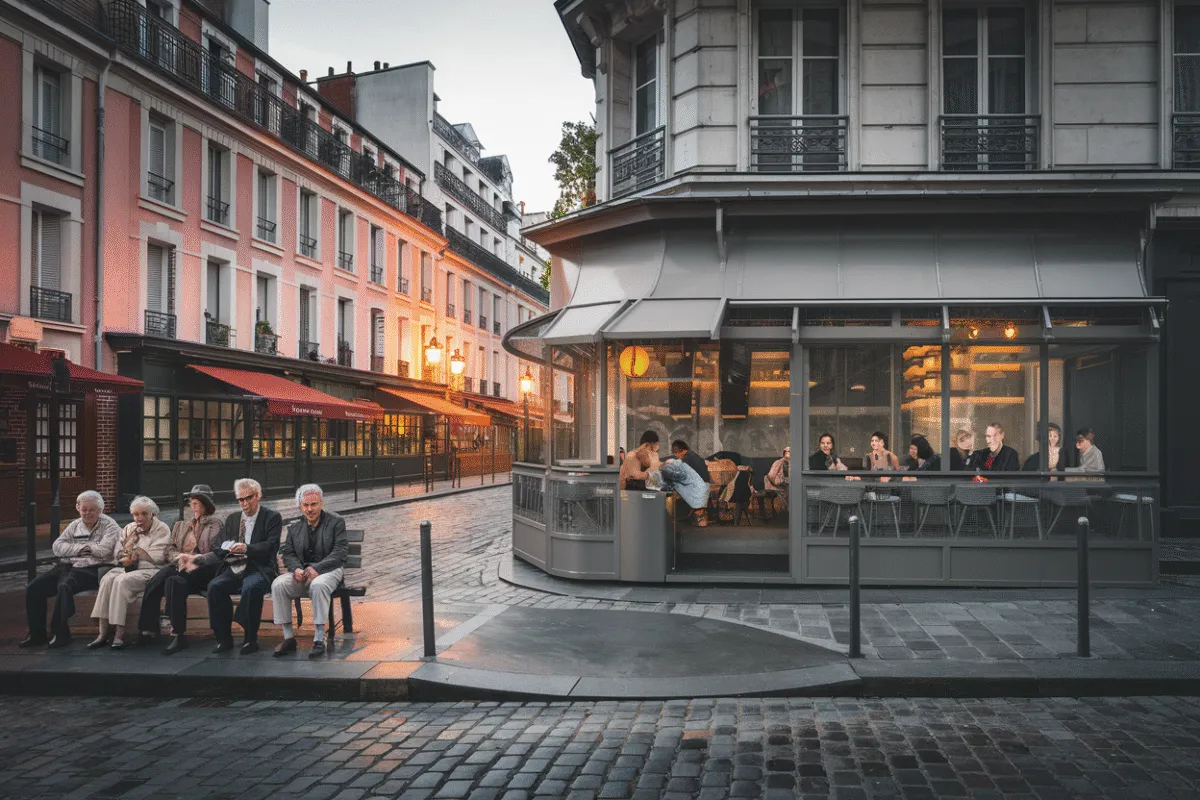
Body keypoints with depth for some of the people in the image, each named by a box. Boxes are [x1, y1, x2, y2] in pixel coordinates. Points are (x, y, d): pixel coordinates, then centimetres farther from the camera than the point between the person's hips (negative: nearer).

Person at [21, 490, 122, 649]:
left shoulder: (109, 526, 0)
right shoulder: (75, 525, 19)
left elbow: (103, 550, -16)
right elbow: (57, 547, 8)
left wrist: (85, 545, 1)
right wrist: (80, 547, -5)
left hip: (89, 569, -7)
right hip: (65, 566, 7)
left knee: (64, 586, -34)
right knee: (33, 588, -7)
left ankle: (60, 634, -22)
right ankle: (37, 634, 2)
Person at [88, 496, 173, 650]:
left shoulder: (162, 529, 3)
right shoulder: (129, 529, 21)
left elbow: (158, 556, -10)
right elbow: (119, 555, 14)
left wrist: (133, 551, -1)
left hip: (151, 570, -5)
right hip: (129, 569, 5)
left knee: (122, 581, -31)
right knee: (107, 579, -25)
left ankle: (119, 634, -31)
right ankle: (103, 634, -29)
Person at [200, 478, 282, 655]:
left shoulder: (272, 518, 6)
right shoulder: (232, 519, 22)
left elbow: (271, 546, -9)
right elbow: (220, 551, 17)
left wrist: (247, 549, -25)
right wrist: (200, 559, 0)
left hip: (259, 569, -4)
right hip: (235, 569, 5)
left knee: (251, 587, -37)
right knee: (215, 586, -26)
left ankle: (250, 639, -22)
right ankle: (224, 639, -14)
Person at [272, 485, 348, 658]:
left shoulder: (336, 522, 0)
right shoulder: (294, 528, 14)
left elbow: (340, 552, -9)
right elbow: (287, 553, 9)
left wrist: (317, 569, -21)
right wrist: (296, 569, -15)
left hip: (328, 570, -4)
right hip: (302, 571, 4)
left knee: (318, 585, -38)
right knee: (278, 584, -25)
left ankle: (319, 640, -34)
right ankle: (288, 638, -18)